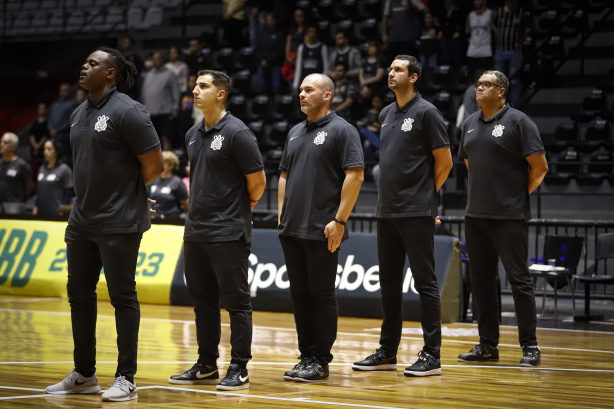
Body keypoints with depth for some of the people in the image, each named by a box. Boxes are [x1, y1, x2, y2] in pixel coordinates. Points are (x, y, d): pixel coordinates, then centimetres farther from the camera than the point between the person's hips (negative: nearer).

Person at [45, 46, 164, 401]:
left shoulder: (128, 112, -13)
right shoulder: (79, 115, 12)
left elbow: (155, 164, -13)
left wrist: (127, 193, 0)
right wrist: (87, 198, 12)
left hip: (119, 223, -9)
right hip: (82, 221, 9)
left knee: (123, 298, -2)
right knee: (79, 295, 12)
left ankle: (126, 379, 4)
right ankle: (84, 375, 23)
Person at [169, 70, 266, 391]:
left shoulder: (237, 133, -12)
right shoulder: (193, 135, 12)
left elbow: (257, 180, -9)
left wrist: (242, 207, 4)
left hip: (228, 232, -8)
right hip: (195, 229, 8)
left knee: (235, 301, -2)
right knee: (202, 300, 13)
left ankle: (239, 370, 2)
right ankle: (206, 366, 21)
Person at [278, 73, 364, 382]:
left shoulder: (341, 130, -5)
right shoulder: (295, 133, 17)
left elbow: (355, 175, -12)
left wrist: (339, 221, -16)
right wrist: (282, 215, 12)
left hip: (322, 231, -7)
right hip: (291, 230, 7)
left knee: (321, 295, -3)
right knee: (299, 295, 9)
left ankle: (320, 362, 2)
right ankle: (306, 356, 16)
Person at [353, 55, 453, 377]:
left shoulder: (426, 113, -7)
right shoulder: (386, 114, 15)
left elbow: (444, 162, -6)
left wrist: (425, 193, 1)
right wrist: (390, 193, 14)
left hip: (416, 213, -8)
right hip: (387, 211, 8)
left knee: (424, 281, -5)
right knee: (389, 283, 12)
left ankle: (432, 356, -2)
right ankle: (387, 352, 19)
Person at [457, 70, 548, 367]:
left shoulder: (518, 122, -6)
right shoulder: (470, 124, 13)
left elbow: (540, 166, -7)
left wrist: (520, 194, -2)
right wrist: (480, 192, 15)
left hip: (509, 217, -7)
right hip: (475, 216, 7)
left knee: (519, 279, -4)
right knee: (481, 279, 8)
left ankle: (530, 346, 0)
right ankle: (487, 345, 16)